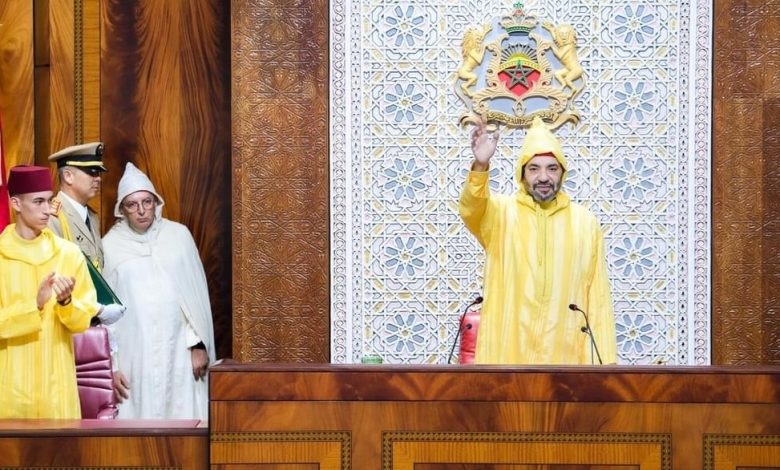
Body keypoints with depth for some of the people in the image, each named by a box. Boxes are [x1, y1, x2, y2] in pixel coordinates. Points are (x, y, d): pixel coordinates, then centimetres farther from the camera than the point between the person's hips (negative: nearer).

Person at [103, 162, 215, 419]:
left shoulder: (178, 235, 3)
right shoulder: (110, 244, 1)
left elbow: (196, 292, 4)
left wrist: (198, 344, -2)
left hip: (178, 349, 1)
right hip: (133, 352, -1)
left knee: (182, 417, 1)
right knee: (138, 415, 0)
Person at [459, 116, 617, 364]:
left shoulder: (586, 222, 7)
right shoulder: (500, 212, 3)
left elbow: (598, 297, 6)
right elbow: (471, 208, -21)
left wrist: (604, 359, 2)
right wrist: (480, 166, -40)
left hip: (565, 356, 1)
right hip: (507, 354, -1)